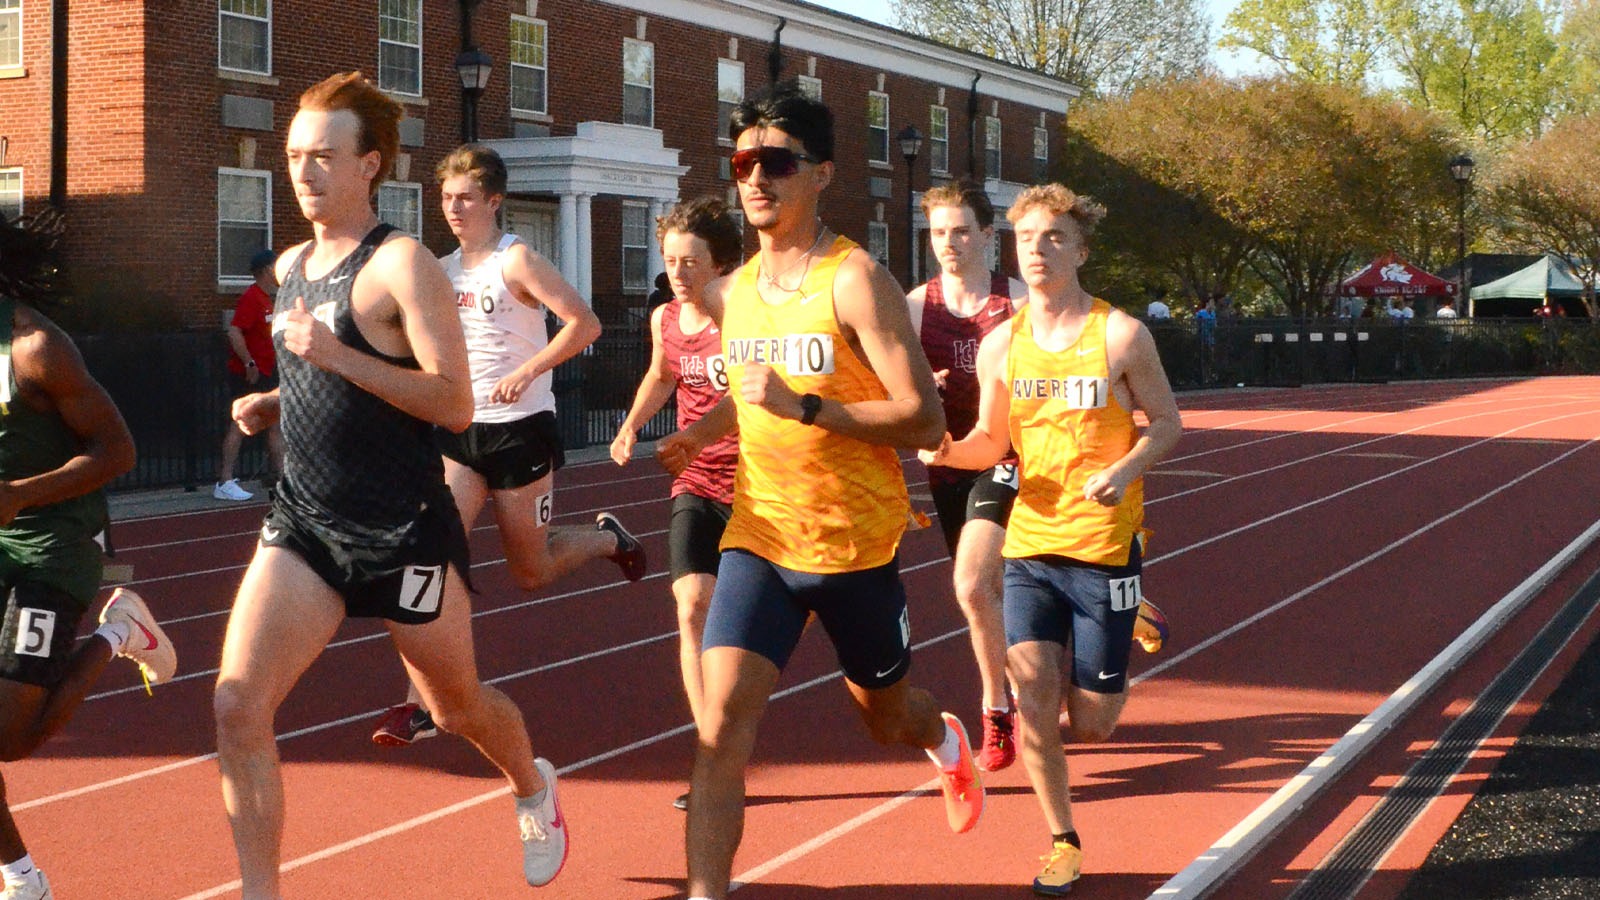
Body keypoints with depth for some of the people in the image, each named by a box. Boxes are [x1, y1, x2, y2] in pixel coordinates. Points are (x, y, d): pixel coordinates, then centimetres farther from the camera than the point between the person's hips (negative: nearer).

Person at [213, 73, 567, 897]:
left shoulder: (402, 265, -13)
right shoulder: (291, 267, 10)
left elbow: (455, 404, -21)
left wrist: (339, 357, -28)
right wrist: (273, 405, 6)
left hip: (402, 530, -6)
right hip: (302, 523, 6)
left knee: (457, 706, 15)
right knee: (237, 707, -12)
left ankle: (534, 788, 48)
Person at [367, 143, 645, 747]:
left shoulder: (516, 261, -10)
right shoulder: (443, 270, 10)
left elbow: (584, 323, -19)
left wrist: (527, 372, -23)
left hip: (521, 430, -5)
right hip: (459, 432, 5)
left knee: (530, 574, 7)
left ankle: (607, 538, 38)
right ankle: (421, 704, -11)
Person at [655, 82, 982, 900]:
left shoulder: (854, 280, -15)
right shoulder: (732, 293, 5)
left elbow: (924, 420, -19)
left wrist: (805, 407, -27)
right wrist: (705, 430, 6)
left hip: (854, 545, -3)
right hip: (757, 536, 4)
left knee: (884, 716, 20)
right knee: (722, 720, -15)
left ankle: (945, 740, 56)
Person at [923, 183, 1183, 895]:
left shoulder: (1121, 335, -7)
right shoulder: (1001, 345, 3)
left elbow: (1167, 423, 1)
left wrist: (1125, 470, -18)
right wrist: (948, 450, -9)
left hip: (1104, 546, -3)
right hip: (1028, 545, 3)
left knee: (1090, 724, 4)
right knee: (1032, 698, -9)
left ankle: (1131, 632, 40)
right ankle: (1062, 841, 11)